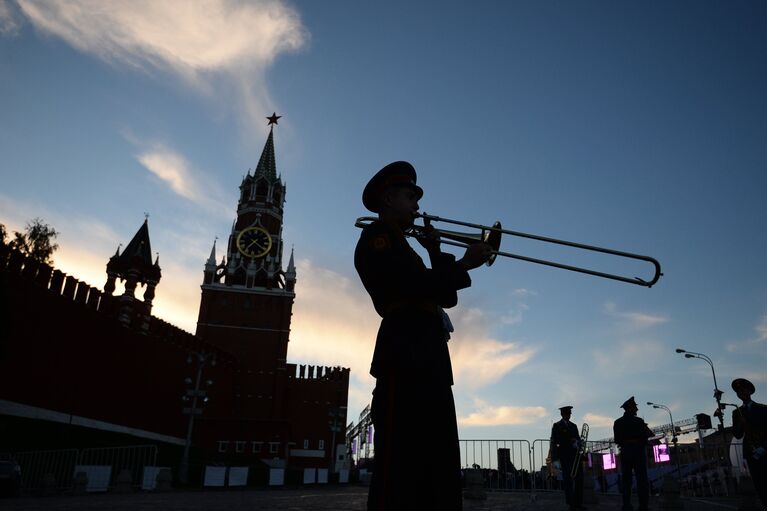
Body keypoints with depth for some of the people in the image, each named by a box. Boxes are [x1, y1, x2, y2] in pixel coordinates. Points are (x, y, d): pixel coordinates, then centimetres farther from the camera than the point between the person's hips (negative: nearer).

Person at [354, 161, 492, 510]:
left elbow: (447, 297, 26)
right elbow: (411, 284, -15)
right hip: (405, 357, -10)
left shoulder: (401, 246, 31)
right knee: (399, 468, -13)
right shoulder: (376, 237, 2)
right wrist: (465, 265, -6)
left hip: (428, 360, 10)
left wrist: (436, 252, 16)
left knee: (441, 469, 9)